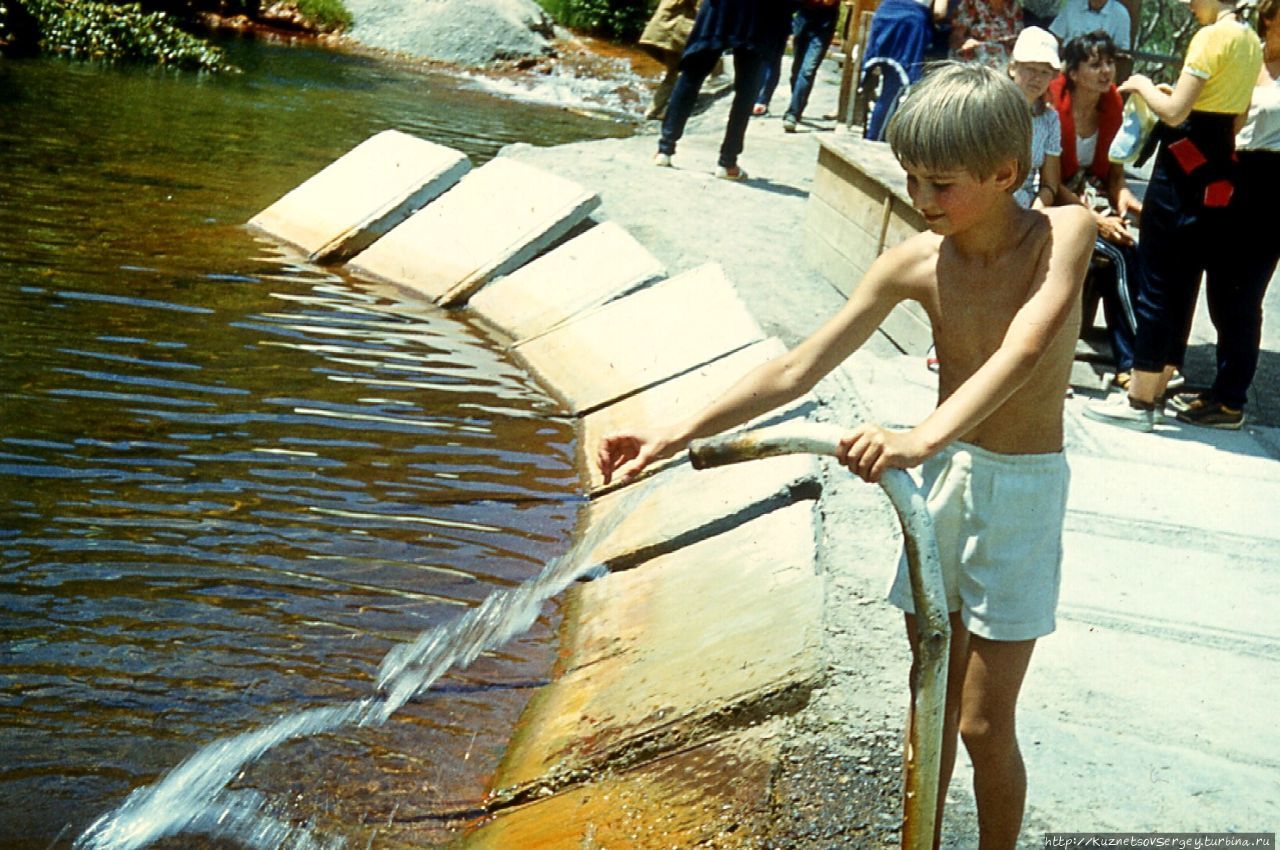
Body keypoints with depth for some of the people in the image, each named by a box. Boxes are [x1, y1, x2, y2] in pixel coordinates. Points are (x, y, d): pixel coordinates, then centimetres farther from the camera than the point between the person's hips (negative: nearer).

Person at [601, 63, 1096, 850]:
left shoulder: (1065, 232, -18)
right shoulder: (915, 263, -8)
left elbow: (1023, 352, -36)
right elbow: (798, 370, -7)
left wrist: (924, 437, -51)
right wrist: (679, 432, -14)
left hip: (1022, 491, -4)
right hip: (941, 475, 4)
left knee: (984, 725, 1)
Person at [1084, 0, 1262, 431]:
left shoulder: (1212, 36, -14)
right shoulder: (1252, 43, 12)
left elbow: (1174, 112, -18)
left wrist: (1144, 87, -1)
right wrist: (1172, 92, 15)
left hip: (1184, 169, -9)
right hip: (1221, 178, 9)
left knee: (1158, 285, -2)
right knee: (1183, 287, 13)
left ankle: (1139, 402, 2)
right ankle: (1155, 392, 20)